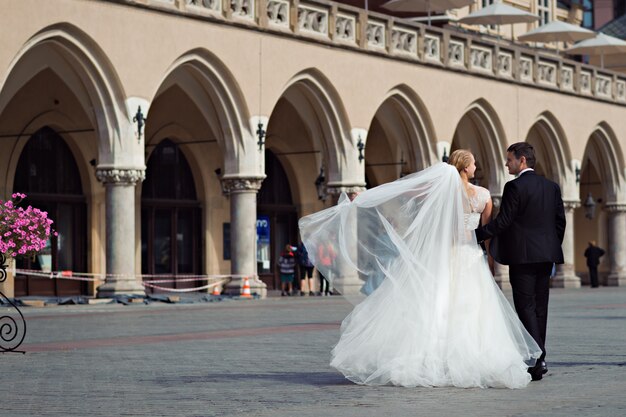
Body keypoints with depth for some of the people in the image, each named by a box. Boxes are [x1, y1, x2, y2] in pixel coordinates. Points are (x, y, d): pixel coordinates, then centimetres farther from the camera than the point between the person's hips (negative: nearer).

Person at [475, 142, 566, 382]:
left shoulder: (515, 187, -10)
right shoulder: (551, 187, 11)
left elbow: (502, 221, -15)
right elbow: (560, 221, 13)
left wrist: (474, 235, -12)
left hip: (522, 256, -7)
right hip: (545, 256, 7)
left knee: (526, 309, -6)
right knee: (540, 308, 12)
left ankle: (536, 363, -12)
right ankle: (539, 359, 16)